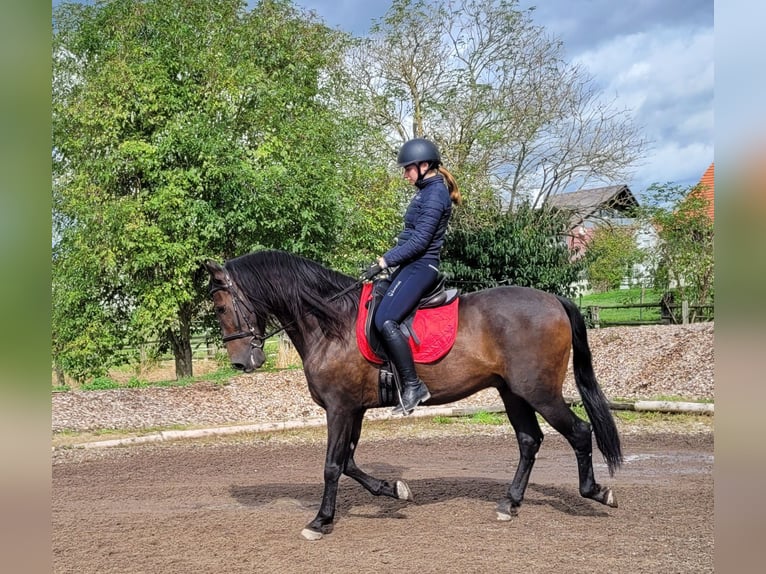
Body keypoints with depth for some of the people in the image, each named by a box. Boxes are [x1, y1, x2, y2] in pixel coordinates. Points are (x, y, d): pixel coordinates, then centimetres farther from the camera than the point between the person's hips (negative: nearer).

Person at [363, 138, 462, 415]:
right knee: (375, 311, 10)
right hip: (412, 265, 11)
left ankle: (413, 386, -19)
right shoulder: (428, 191, 17)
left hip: (421, 266, -11)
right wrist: (388, 261, 16)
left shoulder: (435, 194, -13)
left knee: (385, 320, -25)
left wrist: (384, 261, -17)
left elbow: (419, 241, -20)